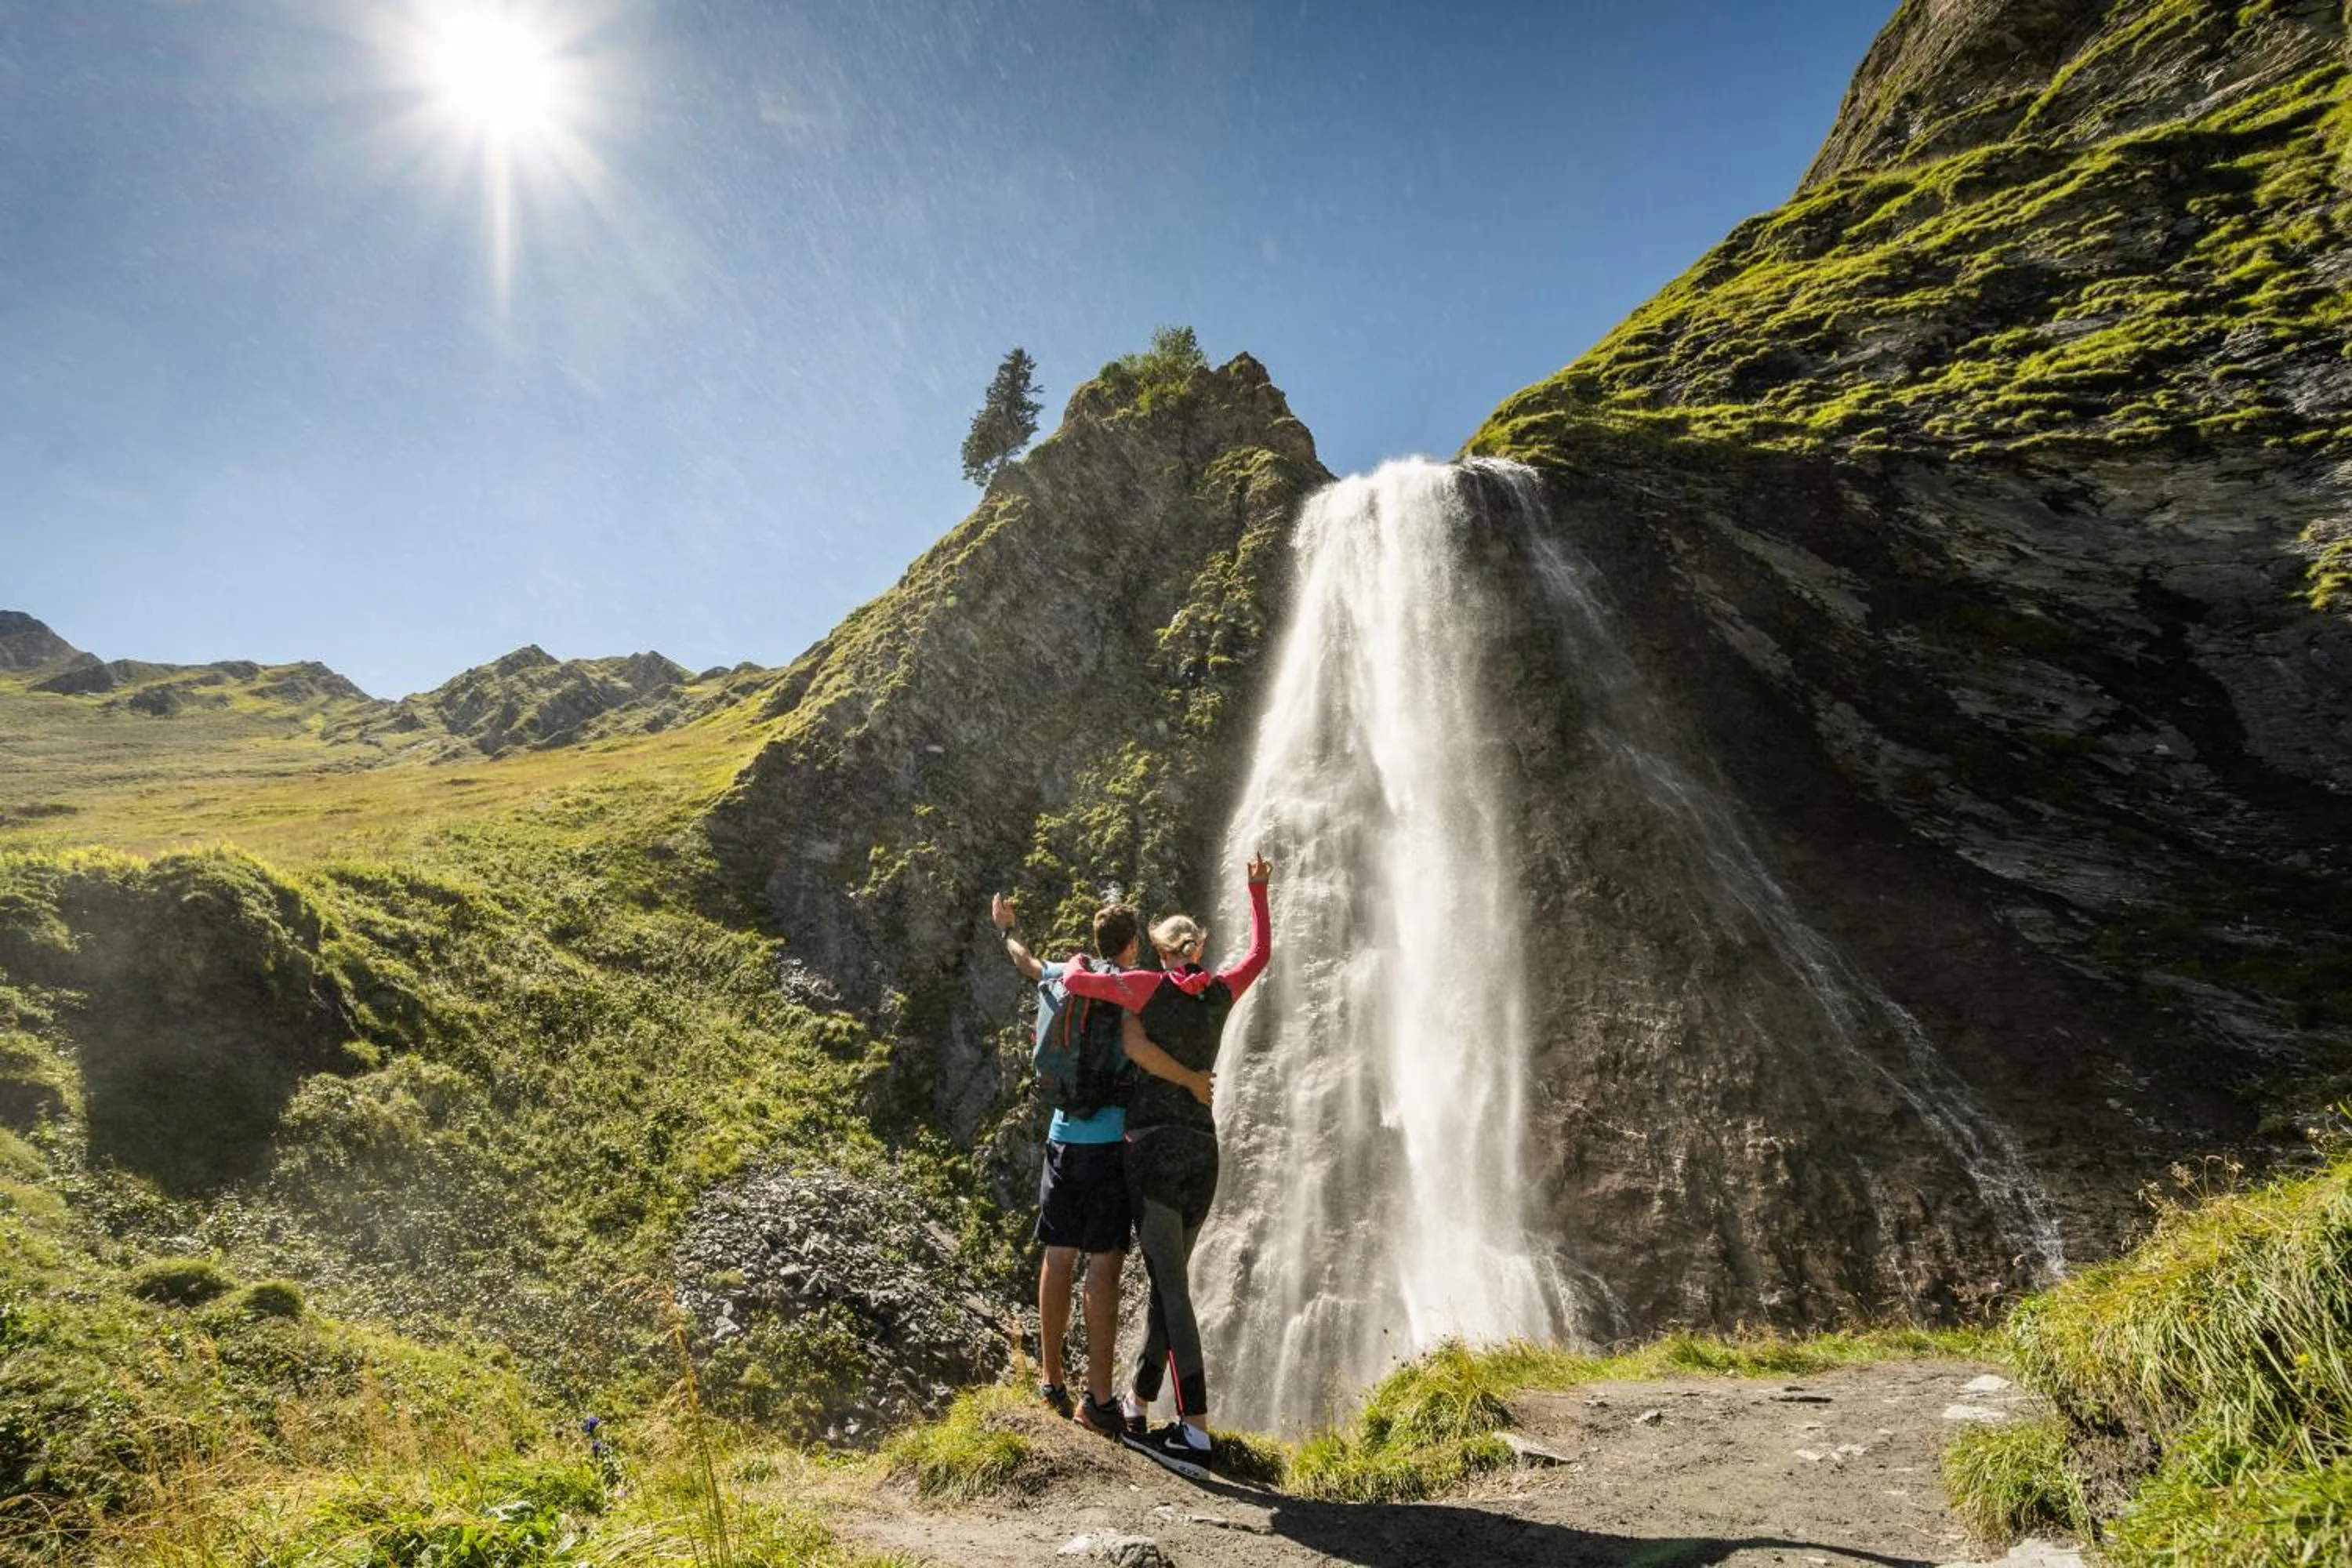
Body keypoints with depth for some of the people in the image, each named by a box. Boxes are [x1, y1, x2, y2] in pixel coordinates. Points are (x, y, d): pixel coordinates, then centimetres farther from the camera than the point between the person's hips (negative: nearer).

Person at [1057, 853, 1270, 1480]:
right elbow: (1260, 954, 26)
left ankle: (1196, 1435, -9)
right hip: (1203, 1152, 6)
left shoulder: (1150, 985, -5)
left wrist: (1080, 965, 11)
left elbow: (1074, 983, -13)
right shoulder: (1221, 993, 9)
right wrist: (1258, 890, 35)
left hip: (1154, 1146, -5)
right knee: (1167, 1280, 14)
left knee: (1172, 1287, -7)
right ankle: (1135, 1407, 24)